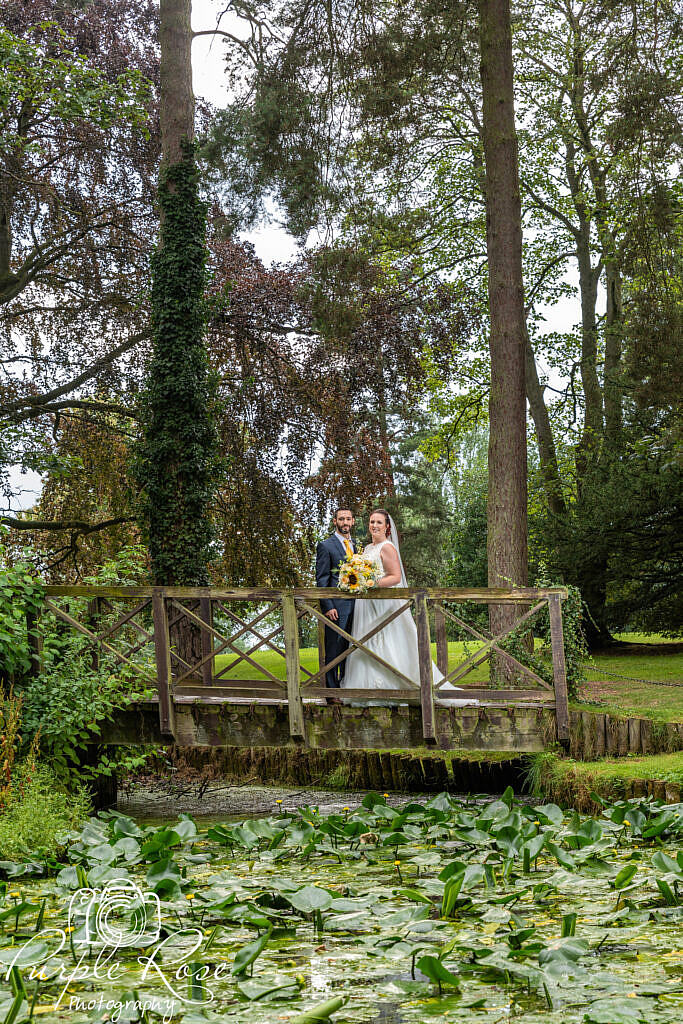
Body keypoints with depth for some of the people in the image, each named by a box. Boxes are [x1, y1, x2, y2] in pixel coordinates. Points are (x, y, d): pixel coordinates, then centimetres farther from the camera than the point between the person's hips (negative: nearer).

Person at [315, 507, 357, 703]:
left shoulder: (356, 545, 16)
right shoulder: (326, 546, -2)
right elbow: (321, 580, -6)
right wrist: (328, 606, -14)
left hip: (355, 606, 6)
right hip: (336, 606, -6)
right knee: (333, 650, -3)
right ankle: (332, 692, 1)